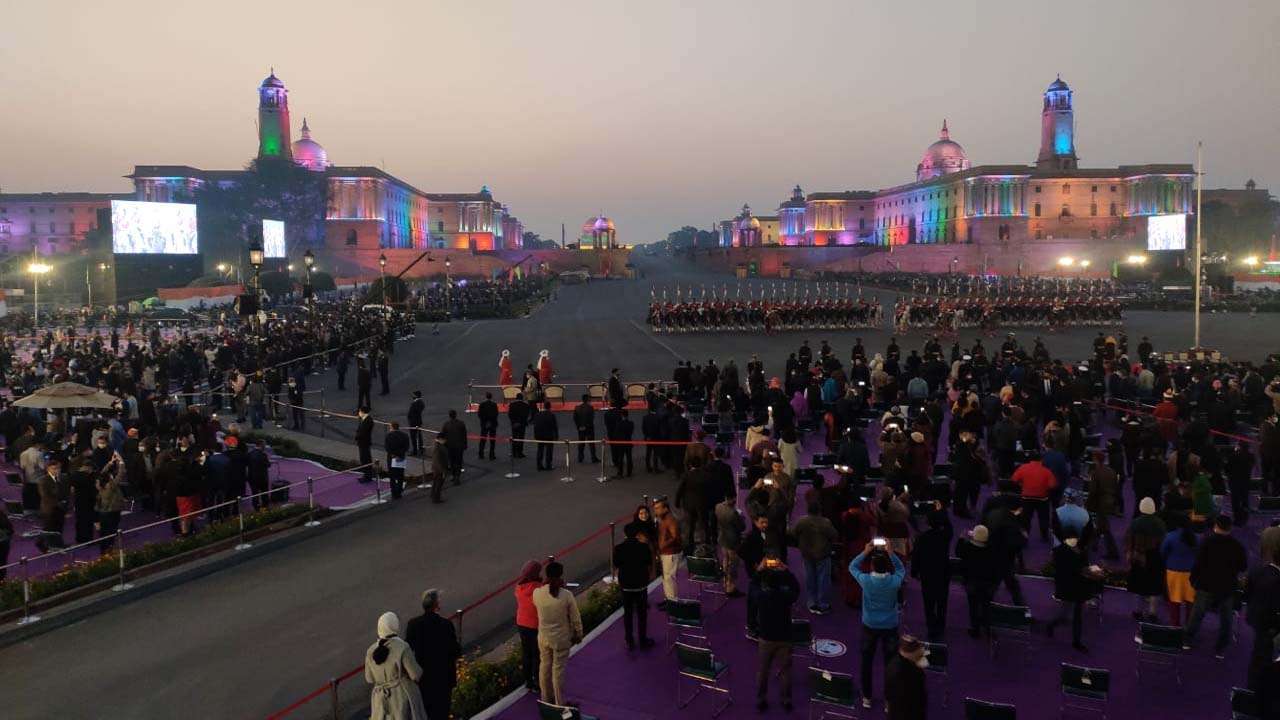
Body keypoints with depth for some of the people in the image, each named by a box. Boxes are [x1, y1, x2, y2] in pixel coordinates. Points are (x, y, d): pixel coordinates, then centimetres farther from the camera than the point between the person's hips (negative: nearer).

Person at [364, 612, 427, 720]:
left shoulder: (371, 651, -5)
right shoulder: (402, 647, -20)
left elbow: (369, 679, 5)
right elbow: (416, 674, -15)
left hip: (381, 699, 4)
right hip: (403, 695, -4)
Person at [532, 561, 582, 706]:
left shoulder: (537, 593, -15)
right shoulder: (567, 596, -22)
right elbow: (575, 619, -11)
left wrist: (547, 583, 4)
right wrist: (578, 635, 6)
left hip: (543, 638, 3)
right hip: (561, 639, -3)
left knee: (544, 666, 20)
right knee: (558, 669, 9)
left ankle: (546, 698, 36)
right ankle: (559, 703, 21)